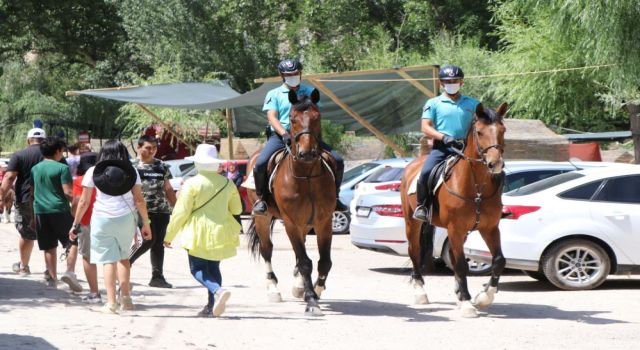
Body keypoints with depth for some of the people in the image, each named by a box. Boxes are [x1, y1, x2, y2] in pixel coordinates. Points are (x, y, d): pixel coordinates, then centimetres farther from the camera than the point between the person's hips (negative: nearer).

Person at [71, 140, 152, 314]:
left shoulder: (93, 172, 5)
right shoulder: (131, 172, 7)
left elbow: (84, 202, 4)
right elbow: (139, 200, 4)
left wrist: (75, 224, 11)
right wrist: (146, 224, 10)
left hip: (101, 219, -1)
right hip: (126, 218, 1)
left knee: (109, 260, 1)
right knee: (123, 256, 20)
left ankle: (111, 302, -8)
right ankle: (125, 297, 14)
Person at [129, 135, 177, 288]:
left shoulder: (162, 166, 15)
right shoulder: (132, 166, -1)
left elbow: (168, 190, 20)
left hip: (162, 210, 5)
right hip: (143, 209, -5)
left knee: (158, 243, 5)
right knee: (149, 239, -17)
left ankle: (157, 276, 10)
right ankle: (126, 262, 3)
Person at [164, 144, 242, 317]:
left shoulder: (192, 184, -11)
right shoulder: (227, 183, 4)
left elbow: (181, 212, -10)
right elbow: (237, 209, 14)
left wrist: (169, 236, 0)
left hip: (199, 234, -5)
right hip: (220, 233, 5)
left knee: (197, 268, 2)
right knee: (213, 267, 16)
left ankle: (218, 291, -24)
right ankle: (211, 306, 12)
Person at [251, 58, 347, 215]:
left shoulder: (310, 92, 15)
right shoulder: (274, 94, 9)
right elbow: (272, 117, -3)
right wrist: (284, 134, -21)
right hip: (280, 136, -2)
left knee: (338, 161, -11)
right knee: (260, 163, -28)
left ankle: (334, 197, 7)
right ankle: (260, 198, -7)